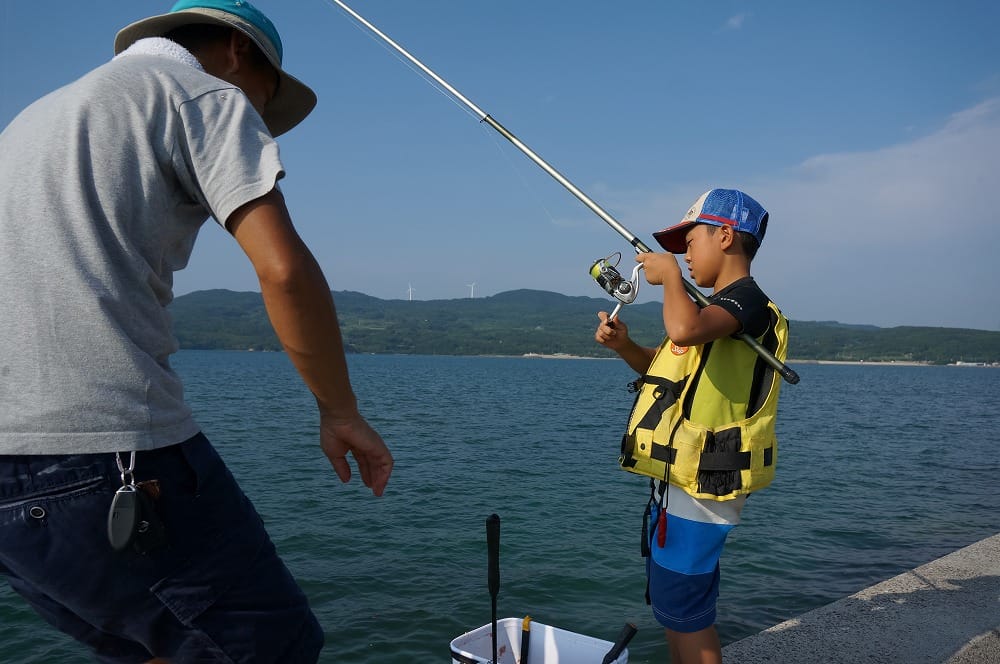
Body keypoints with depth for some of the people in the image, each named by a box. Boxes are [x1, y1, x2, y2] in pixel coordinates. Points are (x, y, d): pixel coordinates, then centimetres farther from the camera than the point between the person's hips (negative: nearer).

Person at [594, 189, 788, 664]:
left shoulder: (746, 299, -14)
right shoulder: (718, 306, 17)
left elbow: (685, 330, -37)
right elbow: (665, 367, 25)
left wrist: (669, 276, -18)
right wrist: (624, 345, 6)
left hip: (698, 486, -10)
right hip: (681, 480, 10)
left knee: (683, 611, -1)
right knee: (672, 604, 20)